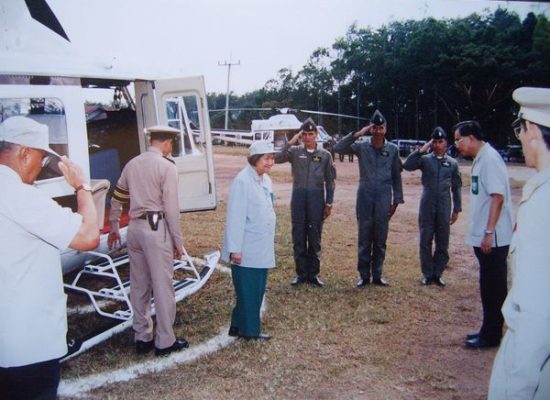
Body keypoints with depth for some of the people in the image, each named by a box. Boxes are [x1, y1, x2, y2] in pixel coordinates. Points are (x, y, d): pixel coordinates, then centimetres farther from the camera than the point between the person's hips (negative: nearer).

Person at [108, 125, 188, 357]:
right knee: (162, 286, 2)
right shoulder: (167, 167, -8)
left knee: (138, 286, 13)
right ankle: (165, 342, 10)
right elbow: (171, 207, -12)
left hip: (135, 227, 7)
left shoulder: (132, 164, 11)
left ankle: (142, 338, 24)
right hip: (156, 228, -7)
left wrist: (114, 228, 31)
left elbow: (116, 199, 18)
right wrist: (178, 241, -5)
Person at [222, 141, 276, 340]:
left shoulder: (266, 180, 8)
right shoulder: (242, 181, -17)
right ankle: (249, 330, 19)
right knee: (248, 291, 4)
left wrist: (271, 242, 15)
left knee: (257, 290, 15)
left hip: (262, 248, 8)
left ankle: (239, 326, 29)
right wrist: (235, 249, -19)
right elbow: (235, 217, -19)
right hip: (246, 249, -8)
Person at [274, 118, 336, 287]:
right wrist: (290, 143, -12)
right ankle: (301, 273, 16)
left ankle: (313, 274, 17)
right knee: (298, 237, 5)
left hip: (317, 197, 0)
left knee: (315, 238, 6)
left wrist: (329, 203, 1)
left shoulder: (325, 155, 5)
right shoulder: (295, 151, 5)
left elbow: (330, 181, 6)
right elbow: (277, 159, -10)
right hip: (298, 197, 1)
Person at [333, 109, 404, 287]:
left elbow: (396, 177, 7)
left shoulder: (393, 149, 3)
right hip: (365, 197, -1)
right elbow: (338, 148, -11)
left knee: (380, 239, 7)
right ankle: (364, 276, 15)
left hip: (384, 199, 1)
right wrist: (357, 134, -17)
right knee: (364, 239, 6)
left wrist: (397, 200, 3)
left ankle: (377, 275, 19)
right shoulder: (361, 146, 1)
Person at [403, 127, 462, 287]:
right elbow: (407, 165, -14)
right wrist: (421, 150, -16)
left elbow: (456, 187, 8)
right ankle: (427, 274, 16)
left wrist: (457, 209, 5)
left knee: (442, 242, 6)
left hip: (444, 206, 1)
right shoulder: (425, 159, 1)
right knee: (425, 241, 4)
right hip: (427, 205, -1)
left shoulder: (452, 163, 6)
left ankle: (437, 274, 20)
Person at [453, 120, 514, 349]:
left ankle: (491, 336, 13)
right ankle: (489, 331, 28)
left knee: (493, 287, 2)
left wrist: (489, 232, -23)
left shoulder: (489, 158, -16)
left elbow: (498, 197, -22)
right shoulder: (480, 159, 12)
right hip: (484, 237, 10)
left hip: (493, 238, -10)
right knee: (489, 286, 16)